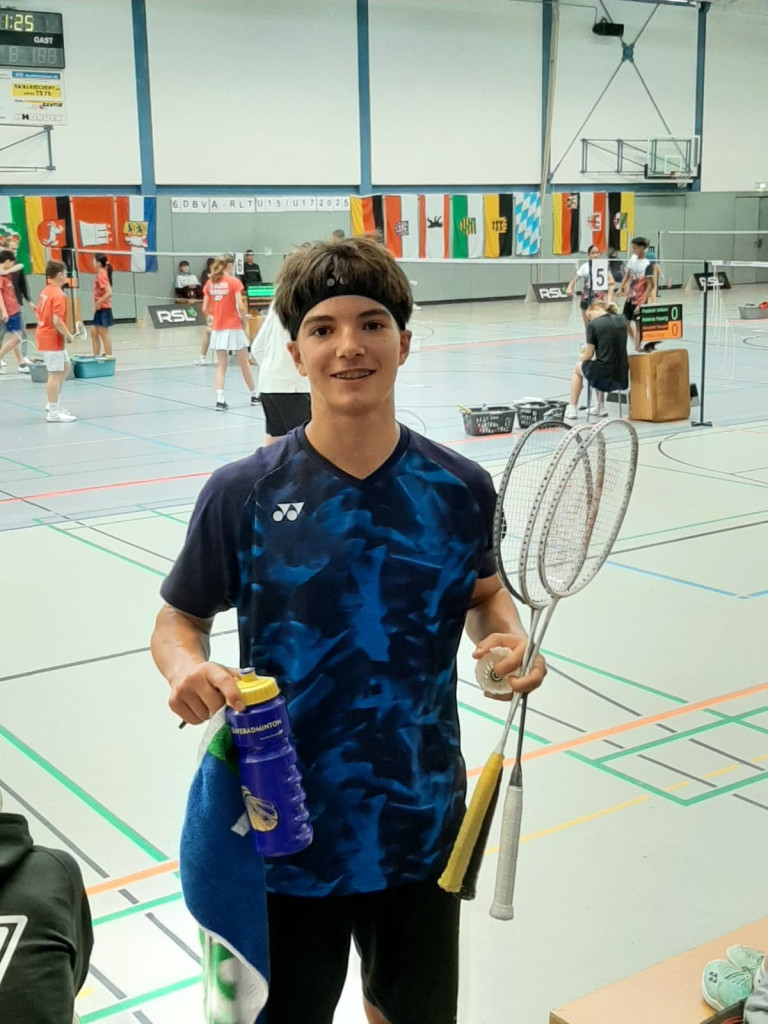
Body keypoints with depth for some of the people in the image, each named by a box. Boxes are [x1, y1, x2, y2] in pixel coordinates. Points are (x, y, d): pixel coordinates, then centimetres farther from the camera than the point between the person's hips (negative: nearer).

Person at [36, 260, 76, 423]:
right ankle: (53, 413, 0)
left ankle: (53, 405, 22)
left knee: (65, 368, 19)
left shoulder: (45, 291, 9)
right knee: (55, 374, -4)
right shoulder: (58, 295, -18)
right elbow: (57, 321, -26)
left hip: (44, 335, 10)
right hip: (52, 339, -10)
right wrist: (68, 336, -13)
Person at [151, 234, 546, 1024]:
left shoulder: (460, 488, -6)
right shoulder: (241, 494, -12)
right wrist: (186, 667, -22)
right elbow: (180, 620, -1)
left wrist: (507, 639, -10)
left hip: (422, 830, 2)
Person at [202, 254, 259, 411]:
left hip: (217, 329, 4)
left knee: (221, 365, 8)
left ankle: (220, 400, -6)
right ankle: (254, 395, 24)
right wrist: (243, 318, 2)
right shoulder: (234, 282, -9)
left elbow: (205, 309, 2)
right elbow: (240, 307, -16)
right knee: (244, 364, 11)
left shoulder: (210, 283, 3)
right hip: (233, 328, -4)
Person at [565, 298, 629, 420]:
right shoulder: (621, 320, 5)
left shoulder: (593, 324, -10)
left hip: (603, 376, -5)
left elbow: (589, 354, -4)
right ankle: (600, 407, 40)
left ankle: (572, 409, 29)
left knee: (578, 367, 28)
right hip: (622, 377, 5)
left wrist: (581, 358, 20)